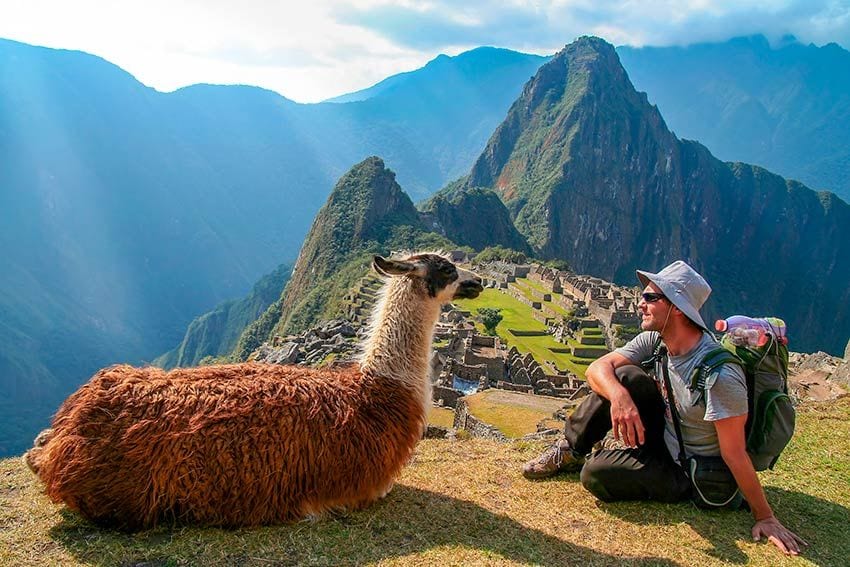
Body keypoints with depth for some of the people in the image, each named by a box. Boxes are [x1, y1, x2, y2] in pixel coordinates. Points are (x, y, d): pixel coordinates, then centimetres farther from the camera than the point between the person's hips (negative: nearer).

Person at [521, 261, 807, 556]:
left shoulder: (719, 374, -31)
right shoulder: (653, 341, -9)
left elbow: (734, 454, -26)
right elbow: (597, 368, -17)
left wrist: (765, 518, -20)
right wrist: (619, 397, -38)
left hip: (690, 473, -6)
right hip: (664, 439, 6)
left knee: (596, 474, -26)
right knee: (625, 376, -19)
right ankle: (571, 450, -2)